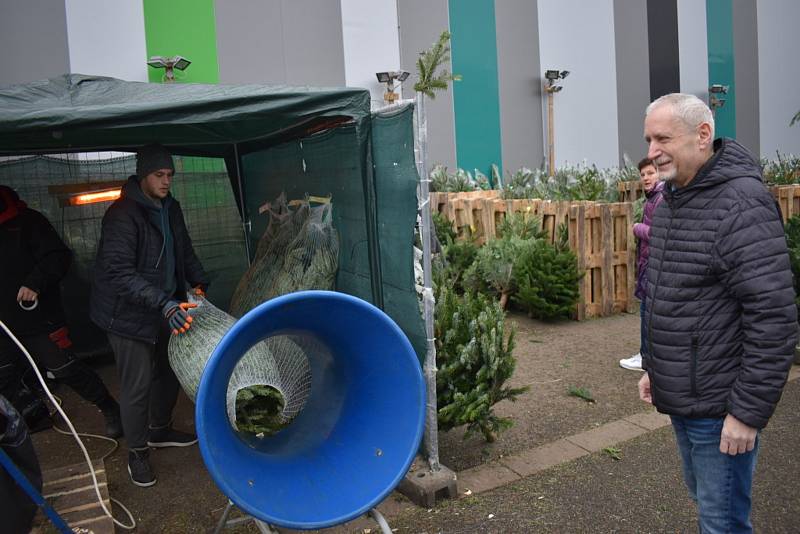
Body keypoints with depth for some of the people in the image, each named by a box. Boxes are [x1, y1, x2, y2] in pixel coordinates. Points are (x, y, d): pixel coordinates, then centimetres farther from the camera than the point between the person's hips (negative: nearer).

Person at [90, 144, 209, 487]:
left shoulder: (170, 208, 4)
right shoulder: (122, 214, -21)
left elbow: (184, 250, 17)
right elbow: (118, 272, -29)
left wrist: (197, 282, 1)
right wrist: (164, 304, -37)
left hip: (166, 307, 8)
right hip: (129, 314, -8)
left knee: (169, 371, 19)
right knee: (137, 386, -1)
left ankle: (160, 430, 41)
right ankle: (137, 451, 20)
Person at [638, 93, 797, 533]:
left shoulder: (741, 204, -20)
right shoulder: (669, 201, 8)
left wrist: (749, 412, -21)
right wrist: (651, 365, 17)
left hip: (719, 408, -8)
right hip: (679, 398, 8)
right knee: (701, 494, 24)